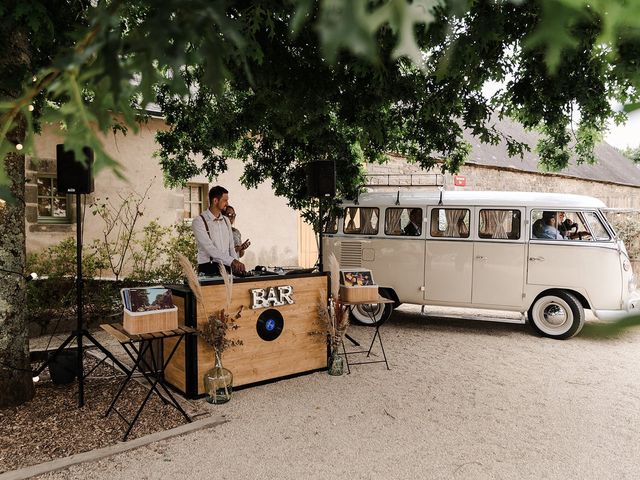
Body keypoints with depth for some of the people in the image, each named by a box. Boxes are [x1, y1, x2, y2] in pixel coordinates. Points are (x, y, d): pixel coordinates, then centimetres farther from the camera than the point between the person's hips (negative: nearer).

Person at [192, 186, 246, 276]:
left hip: (226, 267, 5)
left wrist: (236, 264, 0)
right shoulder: (199, 221, -6)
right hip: (208, 269, -5)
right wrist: (232, 261, -22)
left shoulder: (226, 220, 16)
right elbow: (209, 248, -15)